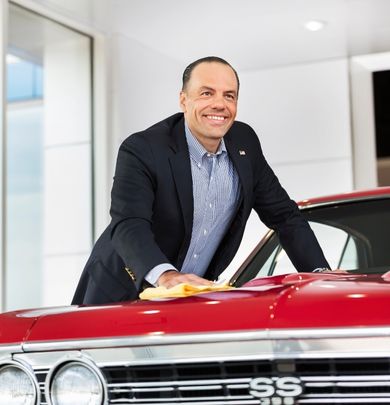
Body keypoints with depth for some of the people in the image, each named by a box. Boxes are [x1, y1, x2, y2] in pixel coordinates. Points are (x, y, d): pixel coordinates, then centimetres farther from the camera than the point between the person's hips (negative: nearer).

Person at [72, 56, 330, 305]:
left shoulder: (245, 143, 0)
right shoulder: (142, 150, -18)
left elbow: (284, 214, 6)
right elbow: (128, 225, -31)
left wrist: (322, 276, -6)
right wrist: (165, 274, -49)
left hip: (191, 297, 4)